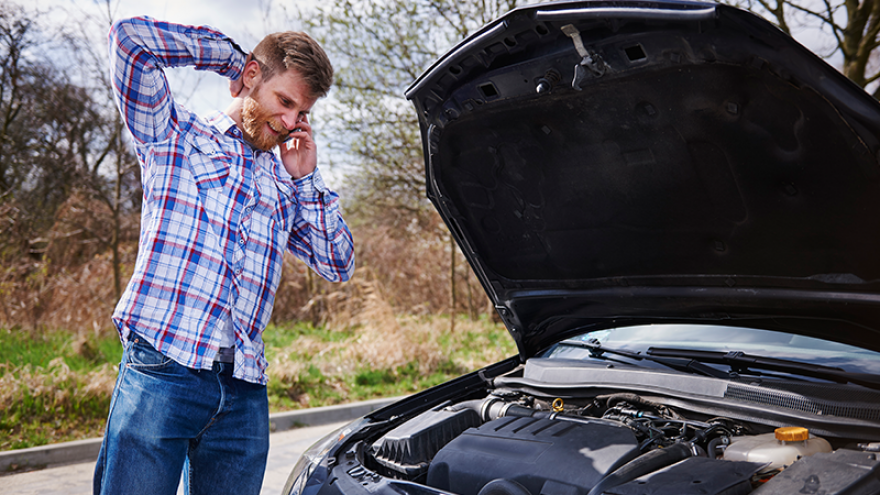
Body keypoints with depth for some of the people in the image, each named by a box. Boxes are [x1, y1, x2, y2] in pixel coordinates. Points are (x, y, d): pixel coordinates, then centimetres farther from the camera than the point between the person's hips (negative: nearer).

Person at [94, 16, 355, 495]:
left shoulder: (284, 180, 20)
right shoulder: (176, 134, 9)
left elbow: (339, 265, 15)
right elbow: (130, 38, -4)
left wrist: (306, 178, 9)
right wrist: (226, 52, 6)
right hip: (160, 370, -4)